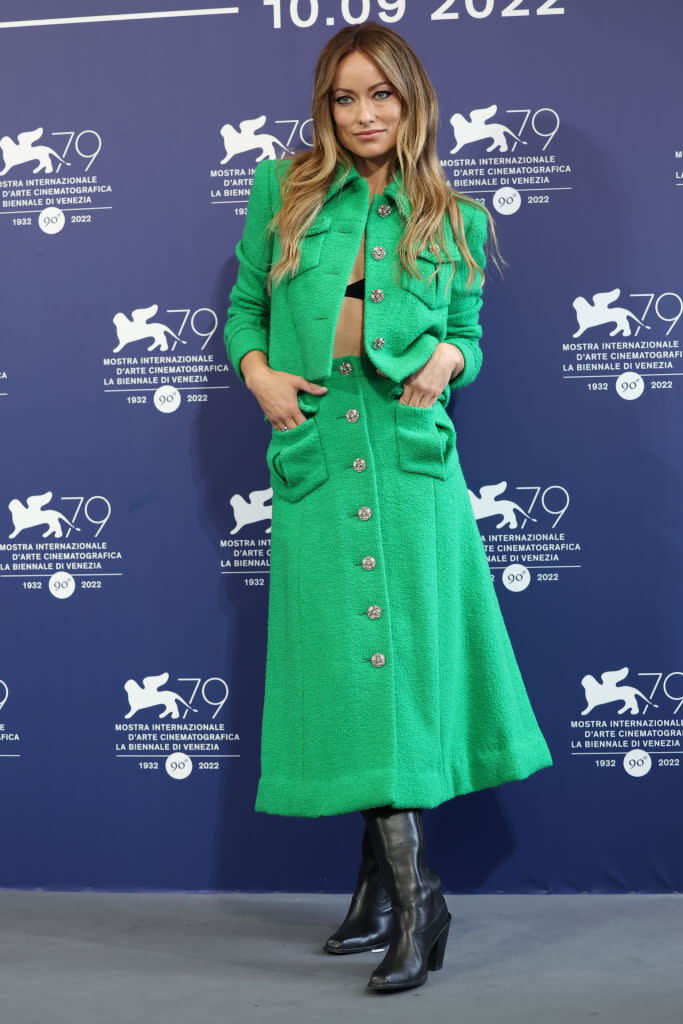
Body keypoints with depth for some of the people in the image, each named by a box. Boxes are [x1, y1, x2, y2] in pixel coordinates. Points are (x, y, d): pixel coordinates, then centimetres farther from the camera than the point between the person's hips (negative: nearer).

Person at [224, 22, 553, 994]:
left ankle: (391, 877, 10)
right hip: (313, 454, 1)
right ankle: (404, 888, 9)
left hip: (412, 456, 0)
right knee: (349, 658, -1)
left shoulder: (454, 220, 10)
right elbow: (244, 304, 17)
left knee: (411, 650, -2)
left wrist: (449, 356, -5)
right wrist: (256, 369, -2)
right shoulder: (283, 190, 11)